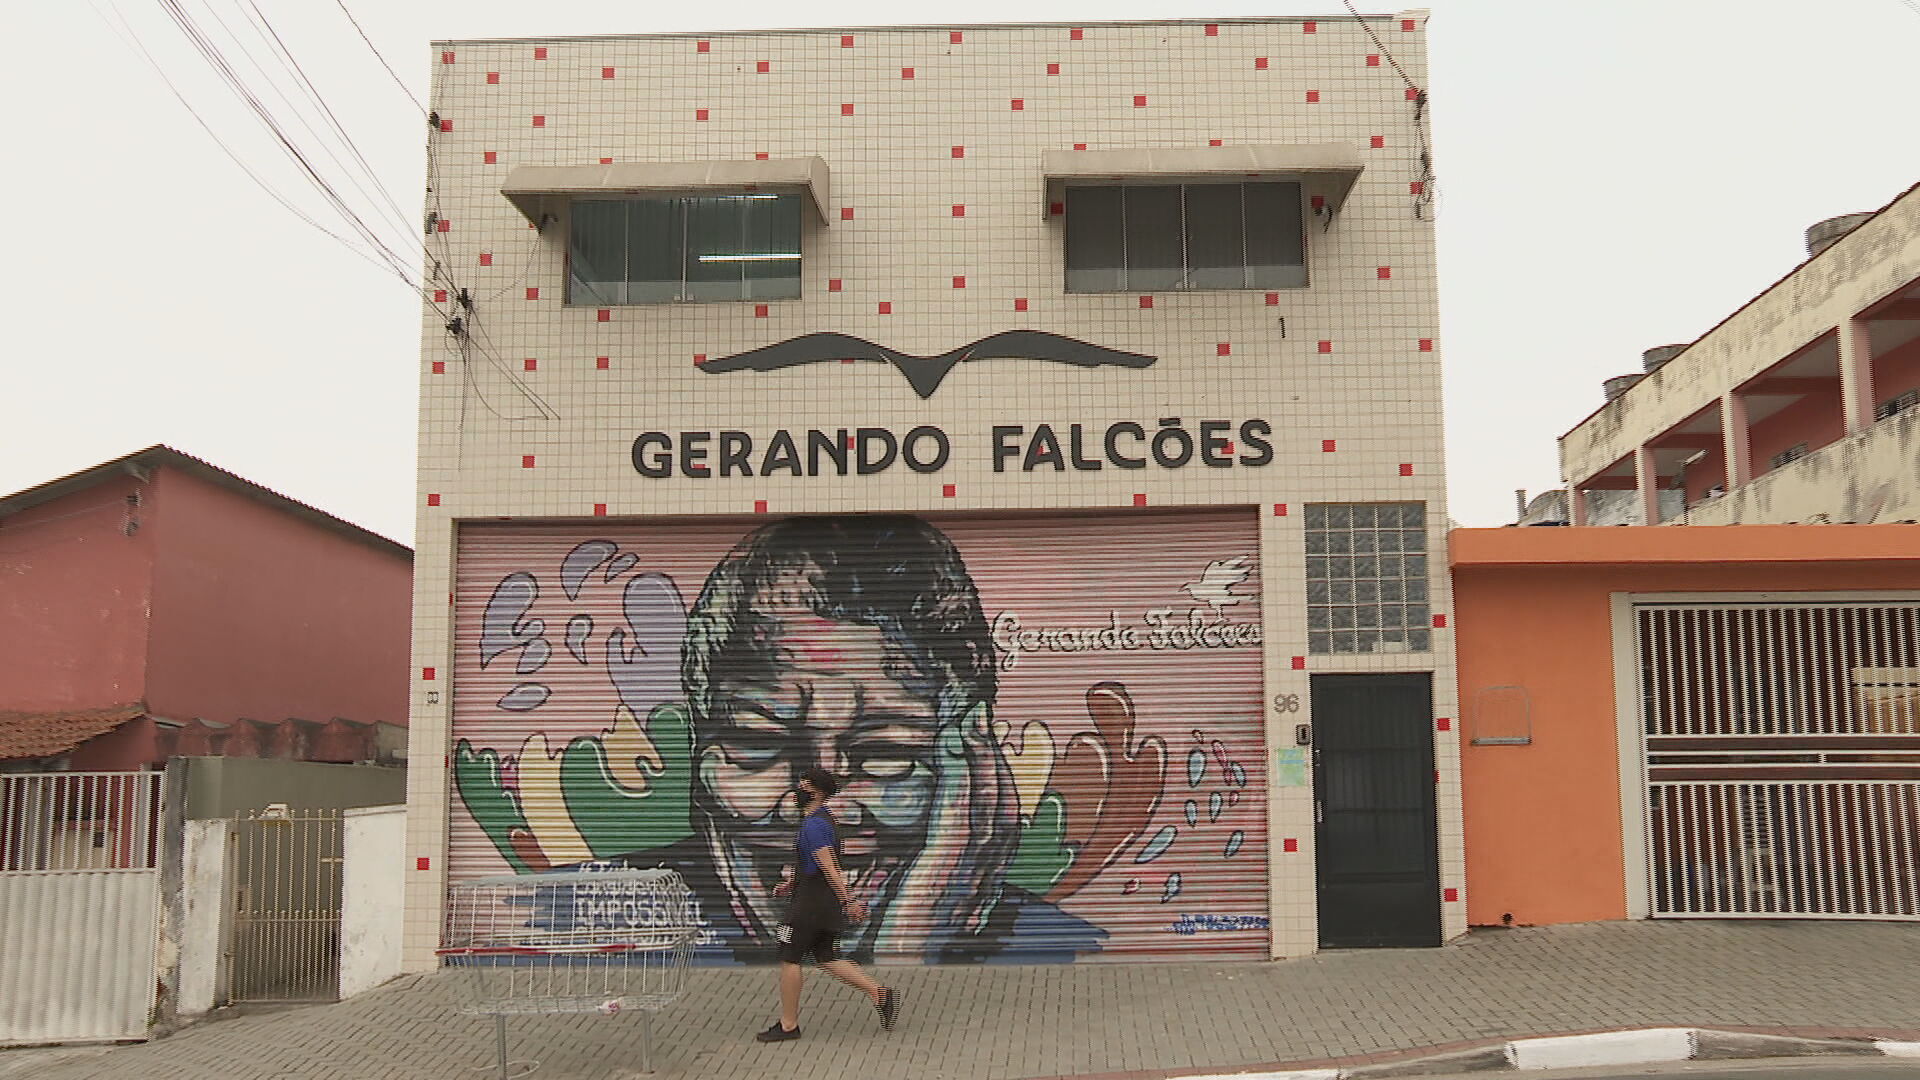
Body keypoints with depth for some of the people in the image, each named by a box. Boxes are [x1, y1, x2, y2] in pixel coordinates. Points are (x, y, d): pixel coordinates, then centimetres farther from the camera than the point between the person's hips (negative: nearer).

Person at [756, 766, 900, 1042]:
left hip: (810, 903, -10)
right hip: (825, 904, 10)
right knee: (828, 959, 12)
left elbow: (828, 867, -24)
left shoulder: (814, 825, -18)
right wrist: (792, 882, 25)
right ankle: (880, 994, 5)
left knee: (789, 959, 2)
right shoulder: (823, 820, 14)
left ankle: (788, 1025, 10)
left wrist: (847, 900, -28)